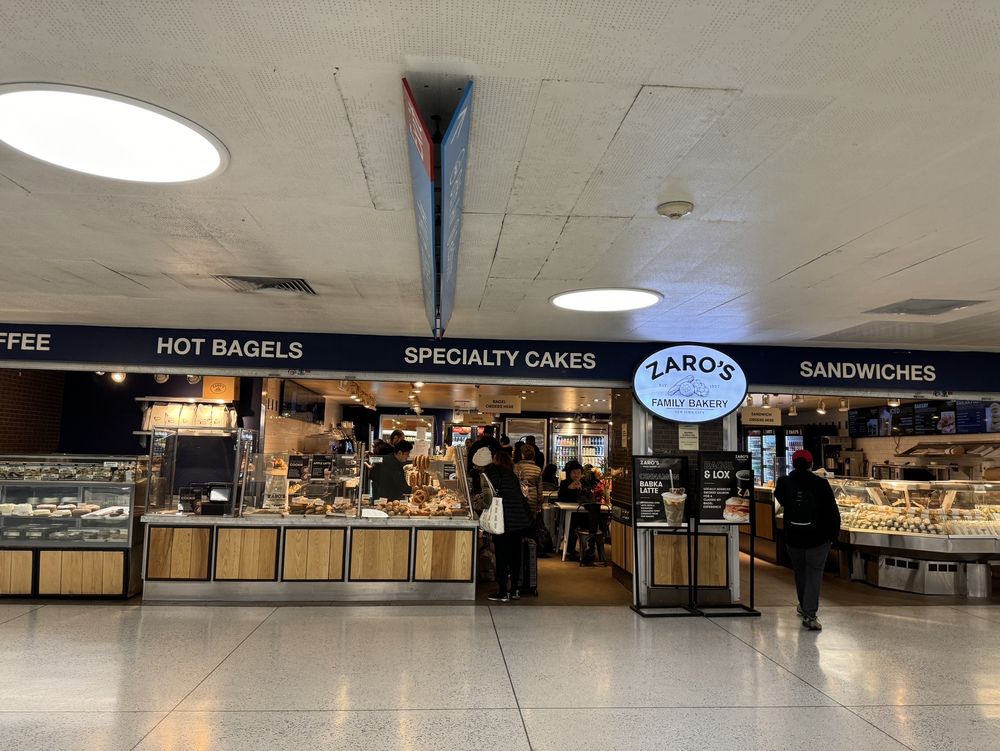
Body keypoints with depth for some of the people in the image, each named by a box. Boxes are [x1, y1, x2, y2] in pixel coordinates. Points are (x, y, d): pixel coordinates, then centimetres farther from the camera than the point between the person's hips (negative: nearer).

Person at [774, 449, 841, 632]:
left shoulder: (784, 483, -5)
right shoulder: (821, 484, -11)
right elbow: (833, 512, -9)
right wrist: (833, 534, 2)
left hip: (793, 538, 3)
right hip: (818, 539, -2)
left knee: (800, 572, 19)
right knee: (814, 573, 3)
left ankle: (804, 607, 35)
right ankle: (809, 614, -7)